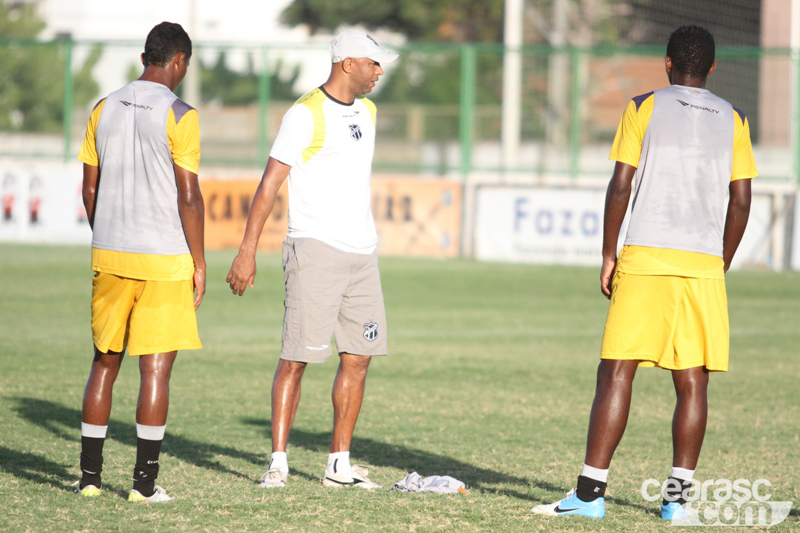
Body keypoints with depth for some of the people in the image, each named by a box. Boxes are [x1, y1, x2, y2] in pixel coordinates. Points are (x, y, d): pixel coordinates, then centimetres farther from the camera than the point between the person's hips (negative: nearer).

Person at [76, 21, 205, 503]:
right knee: (156, 367, -1)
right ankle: (145, 482, -2)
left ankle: (90, 475, 11)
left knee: (105, 361, 13)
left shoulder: (105, 110, 7)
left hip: (110, 258, 5)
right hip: (164, 259, -5)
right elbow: (188, 195, -12)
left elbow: (90, 187, 10)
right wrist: (199, 263, -5)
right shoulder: (179, 116, -9)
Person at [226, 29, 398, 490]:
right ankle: (278, 461, -3)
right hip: (315, 249, -8)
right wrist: (248, 251, -17)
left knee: (359, 357, 6)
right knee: (297, 357, -7)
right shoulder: (306, 114, -9)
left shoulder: (367, 112, 14)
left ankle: (340, 465, 11)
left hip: (361, 252, 8)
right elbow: (270, 182, -11)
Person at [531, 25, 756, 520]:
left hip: (645, 257, -2)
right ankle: (678, 494, 3)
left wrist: (609, 255, 6)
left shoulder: (643, 108, 4)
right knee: (692, 381, 5)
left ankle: (591, 491, -8)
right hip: (704, 264, 2)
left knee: (617, 372, -3)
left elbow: (620, 186, -2)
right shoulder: (733, 120, 11)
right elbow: (741, 201, 8)